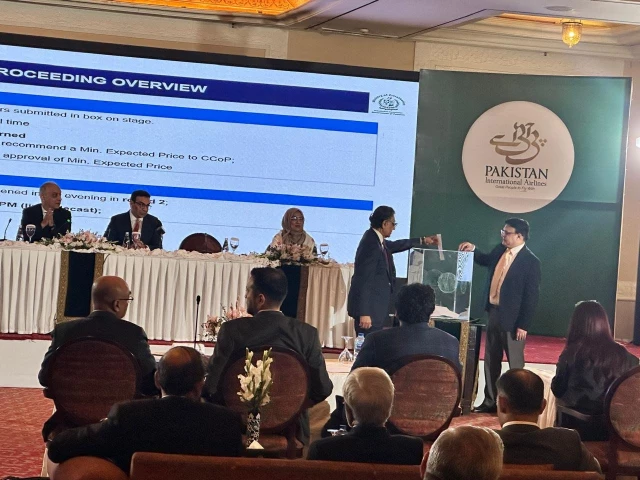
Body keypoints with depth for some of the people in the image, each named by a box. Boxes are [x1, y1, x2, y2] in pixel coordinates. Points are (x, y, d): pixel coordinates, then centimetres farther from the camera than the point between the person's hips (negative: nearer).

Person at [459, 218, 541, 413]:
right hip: (493, 312, 8)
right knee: (491, 360, 15)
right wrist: (473, 250, 9)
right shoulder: (500, 251, 5)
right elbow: (486, 260, 29)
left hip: (512, 317, -8)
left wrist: (523, 325, -17)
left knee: (515, 363, 2)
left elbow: (532, 296, -16)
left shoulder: (530, 261, -16)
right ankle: (490, 401, 26)